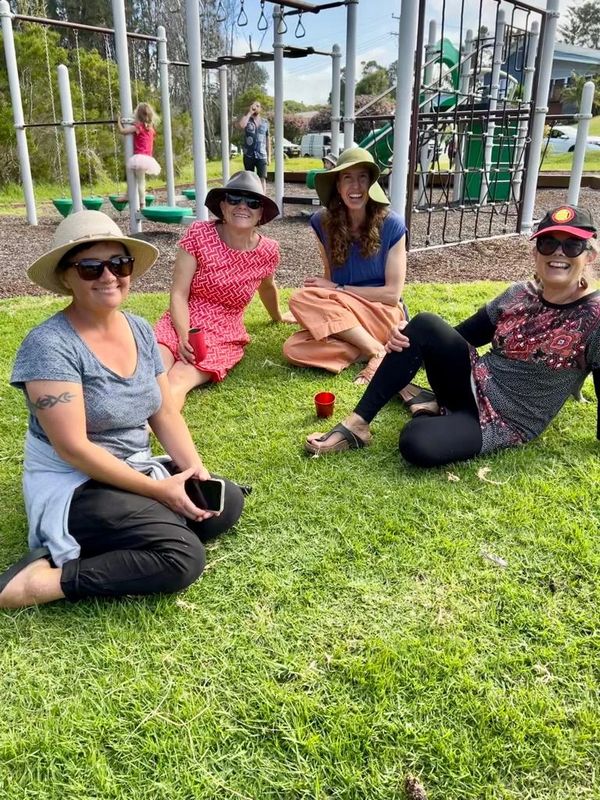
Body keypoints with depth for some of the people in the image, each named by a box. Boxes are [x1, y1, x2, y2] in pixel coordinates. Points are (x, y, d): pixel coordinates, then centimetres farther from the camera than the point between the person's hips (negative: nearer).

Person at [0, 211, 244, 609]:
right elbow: (73, 447, -22)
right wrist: (158, 489, -21)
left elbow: (166, 414, 7)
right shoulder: (49, 344, -19)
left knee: (228, 501, -7)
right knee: (183, 558, -24)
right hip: (75, 487, -8)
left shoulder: (141, 330, 4)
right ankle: (45, 580, -12)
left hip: (137, 473, 8)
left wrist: (195, 468, -10)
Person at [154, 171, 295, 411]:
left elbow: (267, 287, 20)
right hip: (181, 324, 1)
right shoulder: (199, 234, -8)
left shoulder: (268, 251, -4)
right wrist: (185, 339, -23)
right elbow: (178, 294, -9)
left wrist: (278, 317, 39)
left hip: (224, 336, -1)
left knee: (177, 381, -33)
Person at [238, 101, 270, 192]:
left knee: (262, 179, -9)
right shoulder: (247, 120, 4)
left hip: (261, 156, 0)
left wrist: (269, 155, 7)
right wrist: (249, 112, -14)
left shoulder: (265, 122, 10)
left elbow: (268, 139, 12)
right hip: (248, 155, 0)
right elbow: (241, 125, -21)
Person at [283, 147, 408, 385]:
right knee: (294, 350, -25)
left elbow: (392, 294, -10)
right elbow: (329, 278, 10)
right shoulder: (323, 222, -1)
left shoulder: (392, 225, -11)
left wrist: (336, 289, -12)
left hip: (383, 315, -4)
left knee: (301, 300, -26)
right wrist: (320, 315, -8)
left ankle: (378, 352, -23)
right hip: (343, 317, 4)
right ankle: (373, 348, -19)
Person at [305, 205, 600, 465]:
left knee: (417, 444, -34)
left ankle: (436, 411, 2)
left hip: (504, 423, -5)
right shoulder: (519, 295, 3)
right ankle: (355, 424, -17)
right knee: (425, 324, -23)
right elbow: (463, 335, 7)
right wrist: (409, 337, -9)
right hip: (471, 384, 5)